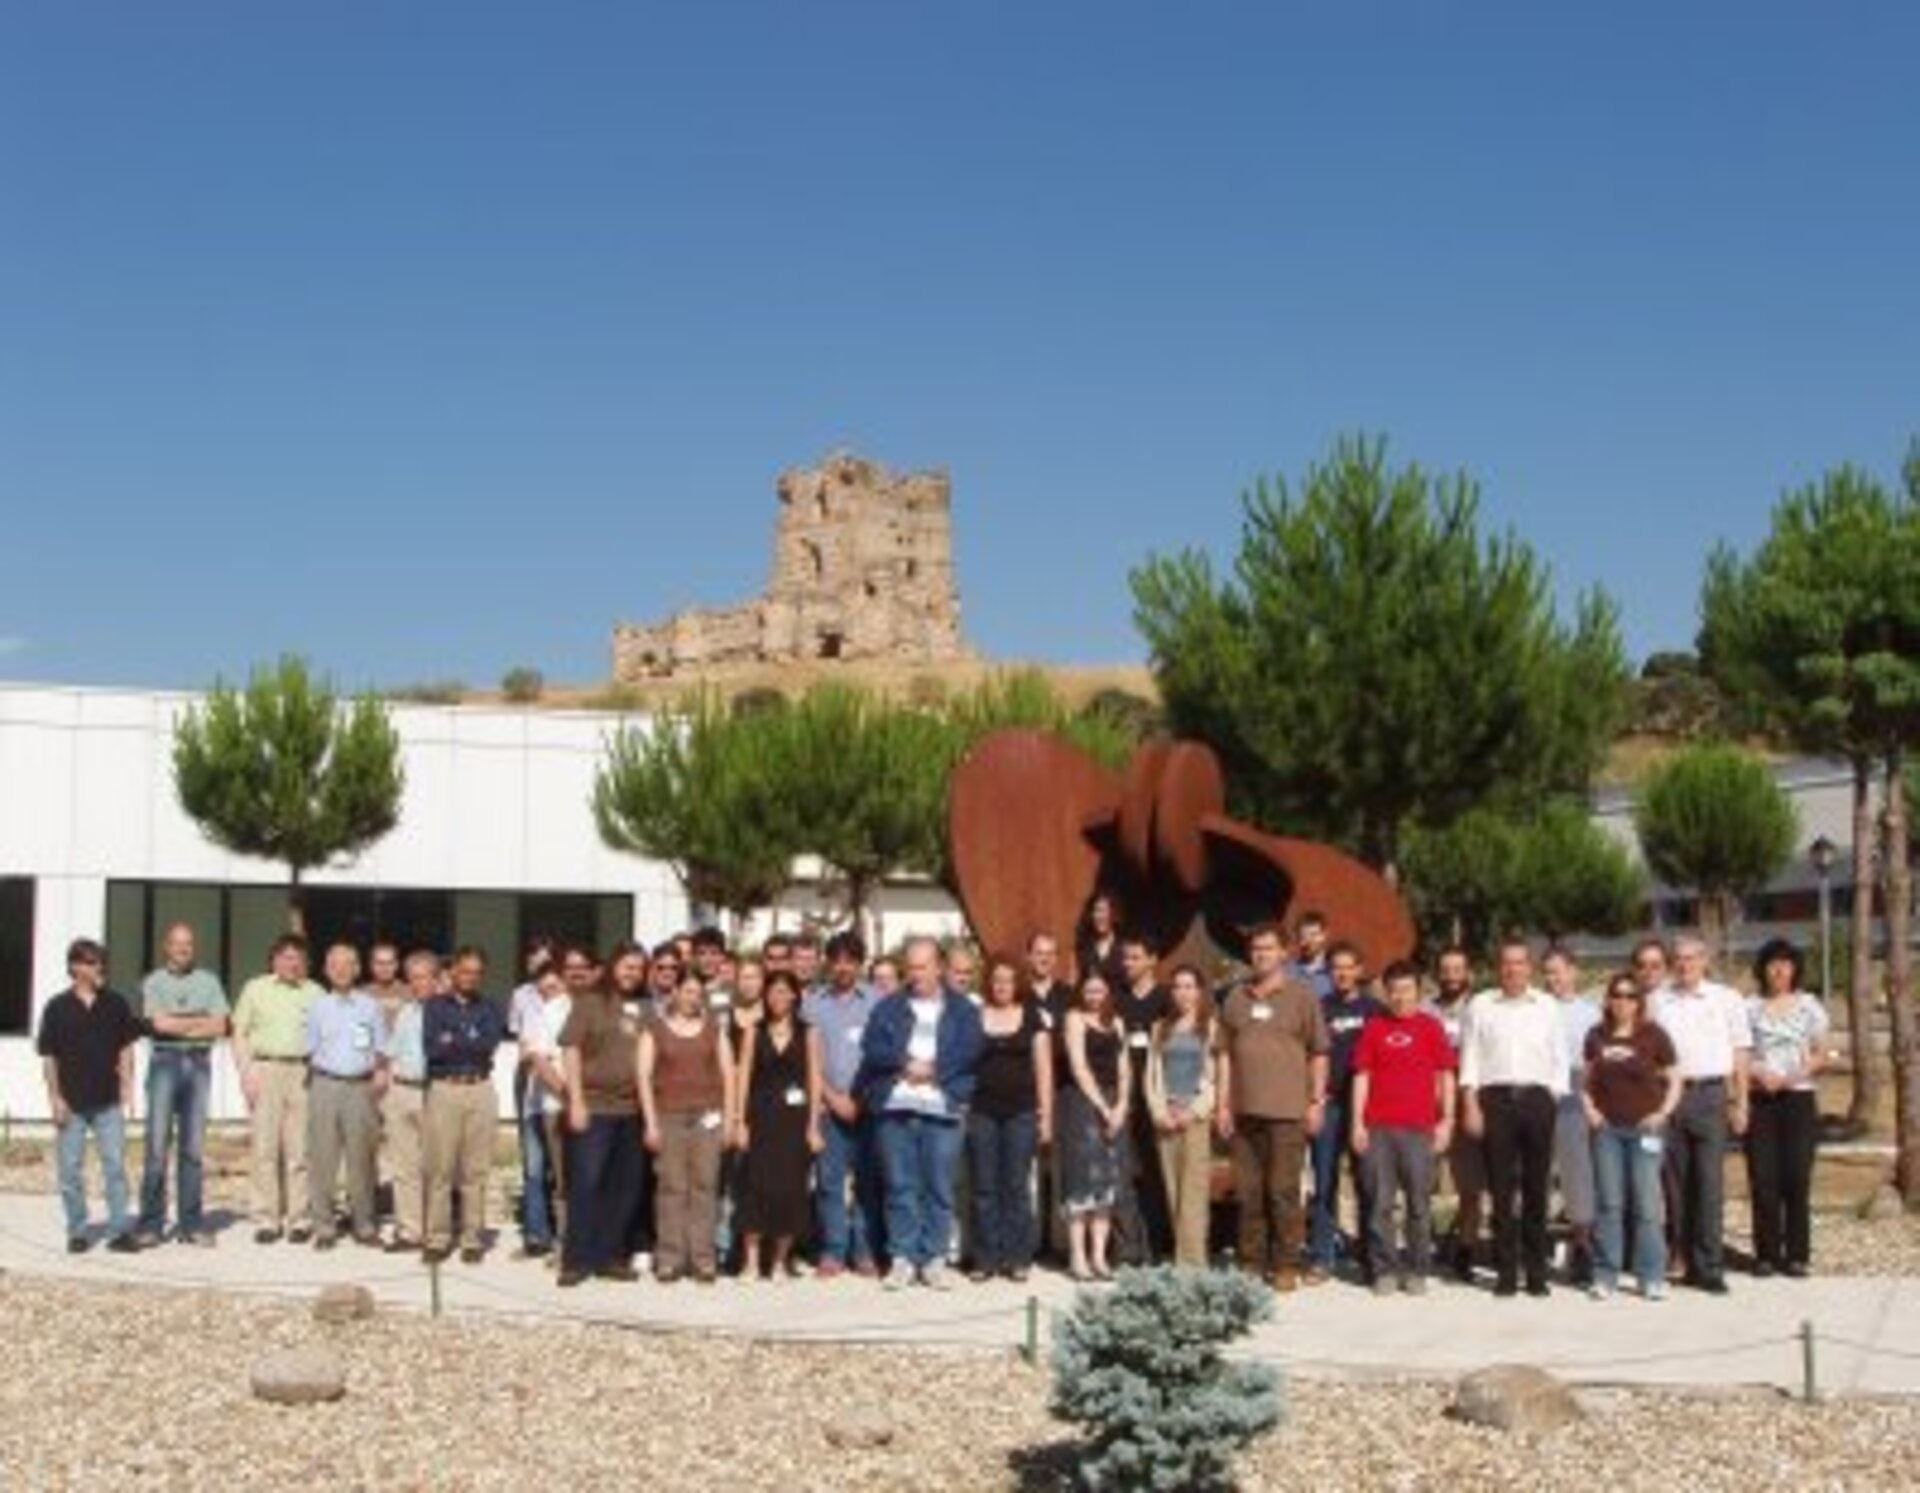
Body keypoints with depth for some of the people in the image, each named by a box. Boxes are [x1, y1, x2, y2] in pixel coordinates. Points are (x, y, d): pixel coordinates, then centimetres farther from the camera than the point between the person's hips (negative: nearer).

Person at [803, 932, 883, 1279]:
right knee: (830, 1179, -1)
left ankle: (865, 1251, 6)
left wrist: (862, 1098, -5)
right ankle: (832, 1251, 4)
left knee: (868, 1180, 0)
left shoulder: (876, 1002, 6)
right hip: (829, 1105, 1)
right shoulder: (813, 1003, 9)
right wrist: (832, 1097, -4)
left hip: (868, 1104, 0)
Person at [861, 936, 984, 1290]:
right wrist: (905, 1062, -10)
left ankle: (934, 1259, 6)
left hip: (942, 1108, -1)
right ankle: (903, 1258, 7)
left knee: (939, 1187, -1)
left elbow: (969, 1052, -3)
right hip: (896, 1106, 2)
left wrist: (933, 1068, -10)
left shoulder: (963, 1010, 11)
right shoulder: (888, 1008, 16)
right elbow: (871, 1048, 3)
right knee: (900, 1186, 2)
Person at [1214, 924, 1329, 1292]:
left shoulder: (1301, 996, 3)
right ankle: (1251, 1263, 14)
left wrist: (1316, 1101, -2)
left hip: (1287, 1110, -4)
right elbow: (1224, 1052, 13)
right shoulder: (1236, 997, 13)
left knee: (1283, 1191, -4)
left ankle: (1287, 1265, 4)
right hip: (1244, 1110, 4)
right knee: (1248, 1191, 6)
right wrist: (1223, 1104, 7)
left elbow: (1318, 1052, 3)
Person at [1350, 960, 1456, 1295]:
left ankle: (1417, 1270, 11)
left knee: (1419, 1202, 3)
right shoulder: (1374, 1028, 8)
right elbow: (1362, 1076, 8)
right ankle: (1384, 1270, 7)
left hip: (1420, 1128, -1)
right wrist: (1358, 1123, 2)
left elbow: (1446, 1076, 8)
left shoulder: (1431, 1026, 7)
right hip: (1378, 1128, 1)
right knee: (1380, 1202, 1)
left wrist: (1446, 1120, 1)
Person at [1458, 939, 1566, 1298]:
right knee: (1501, 1190, -1)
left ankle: (1537, 1271, 6)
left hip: (1537, 1097, 1)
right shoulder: (1480, 1006, 8)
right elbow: (1469, 1057, 6)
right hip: (1496, 1097, -1)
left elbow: (1559, 1057, 12)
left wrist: (1555, 1099, 2)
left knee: (1536, 1188, 1)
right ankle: (1506, 1271, 4)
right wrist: (1470, 1104, -2)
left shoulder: (1546, 1006, 12)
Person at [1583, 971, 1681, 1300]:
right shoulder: (1597, 1037, 9)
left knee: (1647, 1203, -4)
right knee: (1608, 1202, 4)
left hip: (1644, 1128, -3)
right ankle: (1605, 1276, 9)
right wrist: (1589, 1108, 3)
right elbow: (1587, 1080, 18)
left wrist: (1663, 1113, -9)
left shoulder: (1653, 1036, -1)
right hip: (1607, 1128, 3)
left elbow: (1674, 1081, 2)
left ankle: (1652, 1277, 2)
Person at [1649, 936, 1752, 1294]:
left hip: (1709, 1093, -2)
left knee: (1710, 1183, -8)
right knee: (1679, 1183, 4)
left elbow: (1740, 1052, 9)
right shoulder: (1657, 1000, 12)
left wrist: (1740, 1103, 3)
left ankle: (1711, 1267, -8)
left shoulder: (1726, 999, 9)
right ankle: (1692, 1262, 12)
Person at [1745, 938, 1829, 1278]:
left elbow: (1821, 1055, 6)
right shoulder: (1750, 1007, 7)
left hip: (1799, 1098, 0)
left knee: (1797, 1177, -3)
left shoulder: (1809, 1005, 7)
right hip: (1760, 1100, 0)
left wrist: (1793, 1076, -11)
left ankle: (1796, 1254, 4)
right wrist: (1756, 1075, -14)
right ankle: (1766, 1253, 5)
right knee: (1763, 1179, -3)